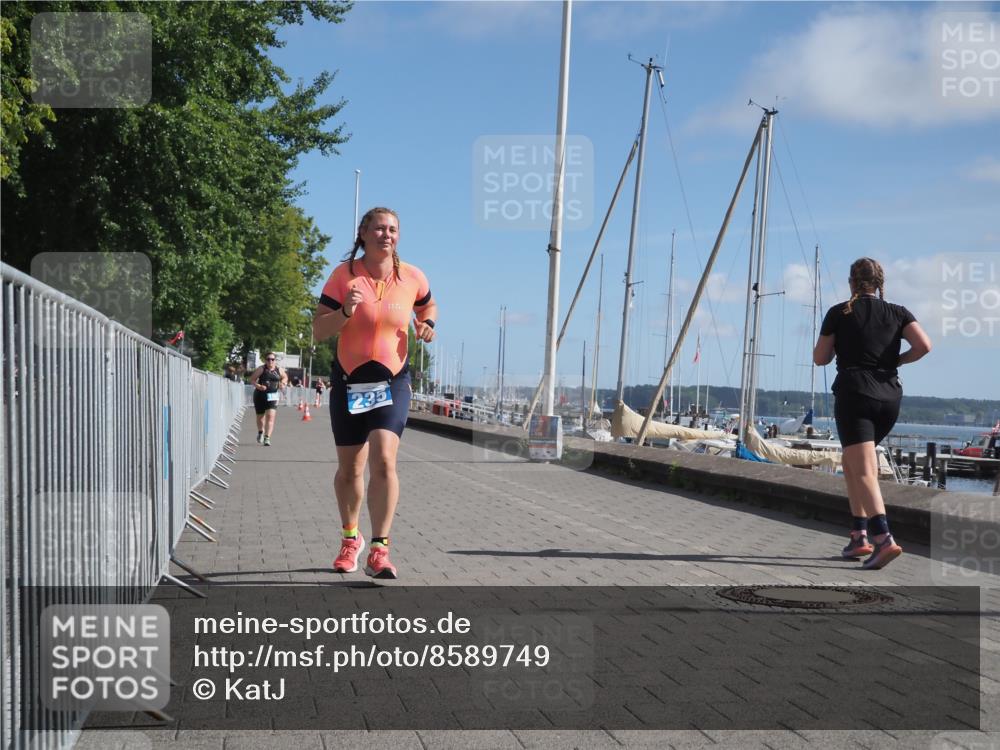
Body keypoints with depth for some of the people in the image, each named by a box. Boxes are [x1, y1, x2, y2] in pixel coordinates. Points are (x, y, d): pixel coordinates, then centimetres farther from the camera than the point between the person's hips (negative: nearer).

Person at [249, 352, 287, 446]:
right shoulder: (261, 369, -7)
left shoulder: (279, 370, 2)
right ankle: (260, 432, 44)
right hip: (260, 395, 0)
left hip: (272, 396, 0)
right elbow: (252, 379, -6)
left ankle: (267, 438, -18)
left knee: (270, 416, -16)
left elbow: (285, 377, 21)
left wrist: (283, 383, 1)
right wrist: (258, 386, -23)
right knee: (260, 416, 15)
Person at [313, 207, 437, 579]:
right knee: (349, 468, 11)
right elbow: (318, 331, -7)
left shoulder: (412, 277, -1)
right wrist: (346, 311, -24)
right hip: (349, 380, 1)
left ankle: (379, 550, -14)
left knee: (384, 461, -19)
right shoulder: (344, 275, -6)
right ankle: (351, 539, 34)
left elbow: (428, 306, 21)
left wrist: (427, 325, -1)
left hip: (392, 381, 0)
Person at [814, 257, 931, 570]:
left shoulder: (839, 313, 3)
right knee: (851, 463, 20)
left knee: (864, 472, -12)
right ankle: (860, 536, 17)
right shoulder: (898, 313, 10)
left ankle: (884, 539, -30)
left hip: (854, 394, -5)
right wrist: (899, 359, 11)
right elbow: (924, 345, -5)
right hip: (890, 397, 5)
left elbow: (820, 358, 5)